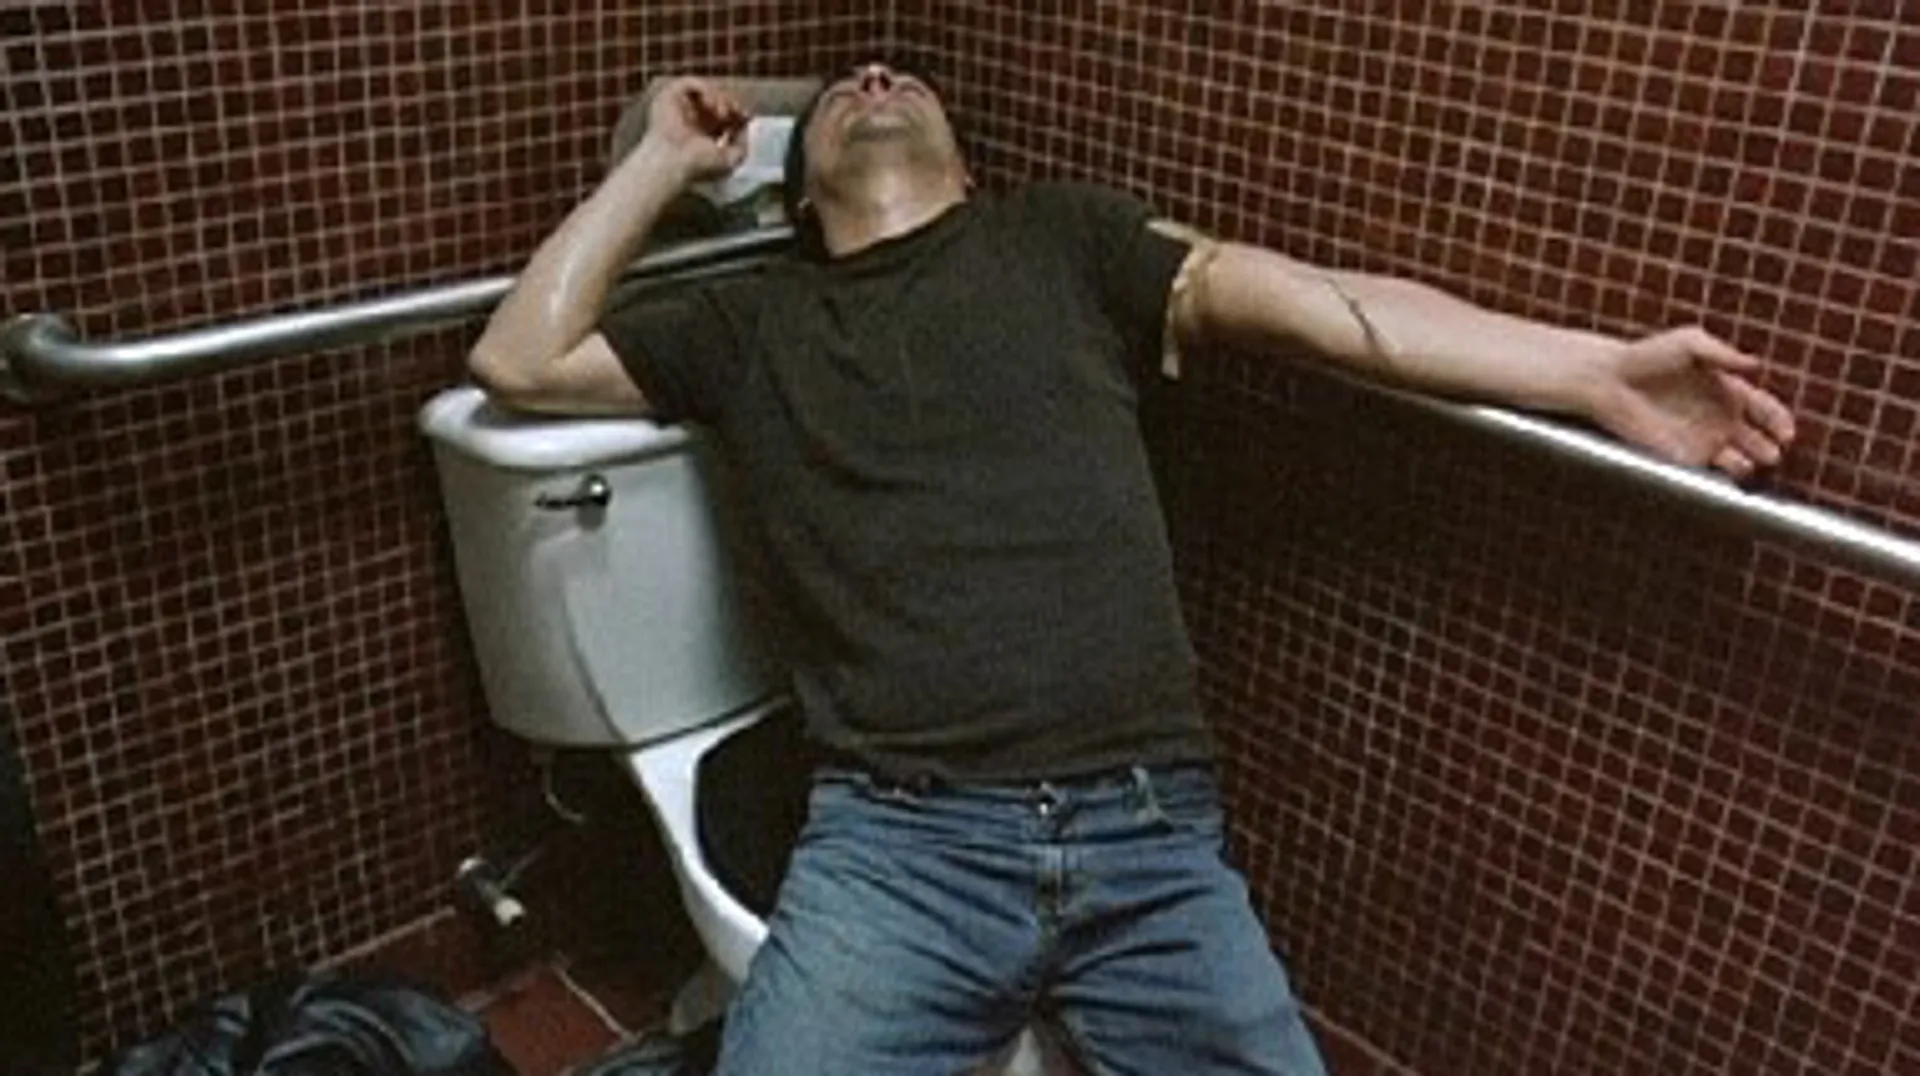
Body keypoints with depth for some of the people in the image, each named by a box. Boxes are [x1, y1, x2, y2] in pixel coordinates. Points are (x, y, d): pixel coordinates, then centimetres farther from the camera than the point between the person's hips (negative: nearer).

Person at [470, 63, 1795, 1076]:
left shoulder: (1066, 237, 16)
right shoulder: (754, 321, 19)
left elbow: (1320, 304, 6)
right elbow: (520, 362, 15)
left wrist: (1599, 371, -2)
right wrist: (664, 160, 20)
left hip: (1148, 835, 1)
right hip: (900, 841, 0)